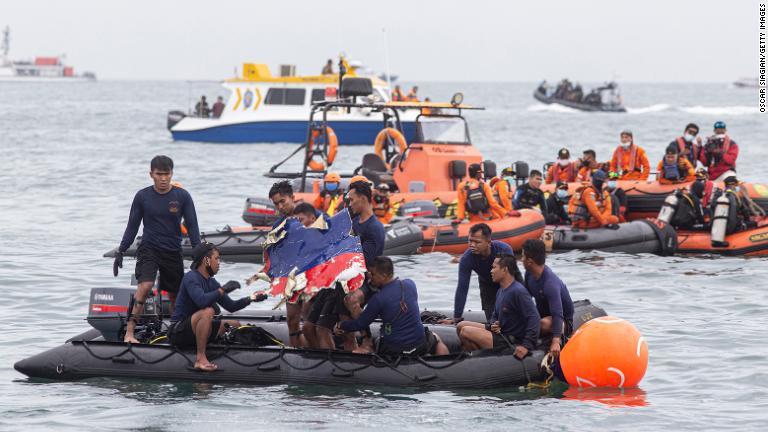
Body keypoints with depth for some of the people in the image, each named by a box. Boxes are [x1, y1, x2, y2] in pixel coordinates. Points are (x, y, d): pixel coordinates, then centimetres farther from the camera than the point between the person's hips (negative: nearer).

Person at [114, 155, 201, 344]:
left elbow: (192, 226, 2)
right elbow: (132, 226, 7)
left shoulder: (182, 197, -2)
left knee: (175, 296, 7)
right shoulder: (142, 196, -1)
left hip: (173, 251, 2)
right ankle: (129, 332, -26)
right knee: (145, 286, -23)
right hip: (149, 249, -2)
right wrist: (120, 252, 5)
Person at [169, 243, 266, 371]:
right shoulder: (191, 278, -15)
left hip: (193, 331, 9)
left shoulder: (211, 282, 11)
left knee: (235, 325, 8)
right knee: (208, 311, -34)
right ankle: (200, 359, -32)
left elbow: (231, 306, 15)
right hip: (178, 331, -9)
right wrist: (222, 290, -23)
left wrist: (250, 299, 2)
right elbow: (201, 301, -33)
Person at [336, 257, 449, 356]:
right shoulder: (410, 284, -4)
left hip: (392, 349, -3)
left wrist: (340, 326, 10)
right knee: (437, 340, 34)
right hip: (419, 344, 3)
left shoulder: (378, 299, -17)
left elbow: (361, 323, -7)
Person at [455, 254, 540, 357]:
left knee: (465, 332, -18)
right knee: (461, 326, 10)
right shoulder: (501, 291, 10)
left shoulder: (518, 291, -21)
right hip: (500, 333, 10)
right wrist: (492, 325, -3)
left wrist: (526, 346, -30)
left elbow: (534, 318, -26)